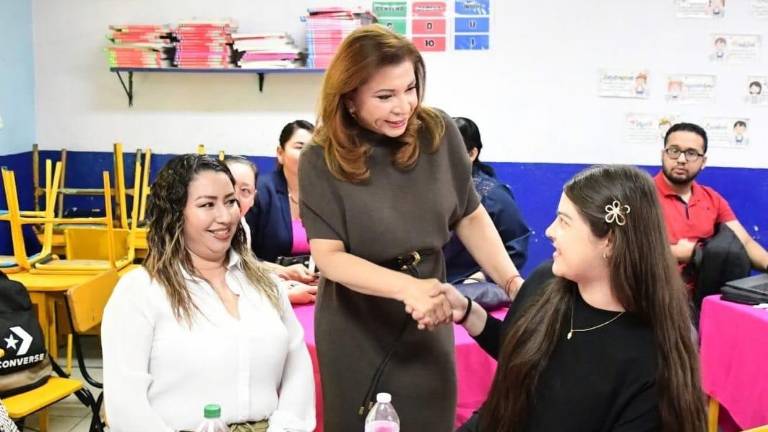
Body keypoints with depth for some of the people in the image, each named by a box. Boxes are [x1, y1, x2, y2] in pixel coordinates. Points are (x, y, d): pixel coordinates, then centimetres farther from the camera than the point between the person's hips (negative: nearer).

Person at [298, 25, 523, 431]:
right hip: (357, 329, -2)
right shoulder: (321, 160, -15)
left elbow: (470, 217, -1)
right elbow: (328, 254, -20)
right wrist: (407, 287, -34)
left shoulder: (439, 133, -9)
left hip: (428, 324, 2)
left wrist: (514, 284, -13)